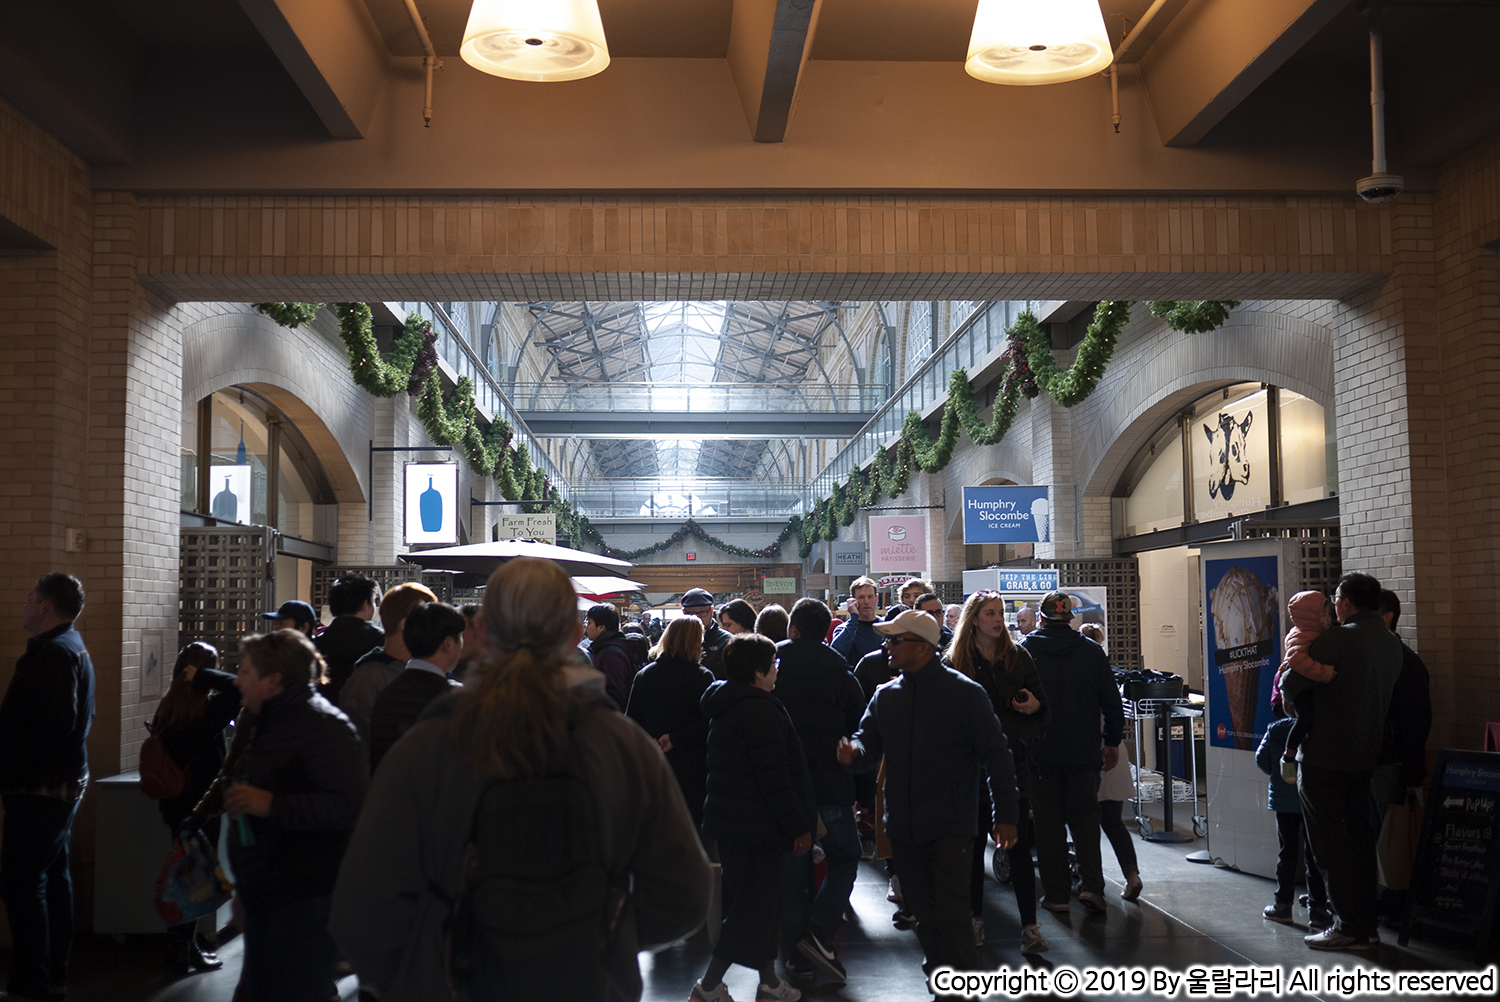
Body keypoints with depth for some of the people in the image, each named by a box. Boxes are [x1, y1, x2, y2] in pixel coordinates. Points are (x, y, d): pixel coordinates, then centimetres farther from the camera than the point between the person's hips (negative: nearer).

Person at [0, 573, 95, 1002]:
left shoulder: (52, 653, -17)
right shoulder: (74, 648, 16)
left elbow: (55, 723, -27)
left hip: (39, 789, -10)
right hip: (66, 784, 10)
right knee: (53, 877, 15)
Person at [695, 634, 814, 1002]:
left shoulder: (725, 706, 13)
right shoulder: (759, 709, -18)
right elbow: (774, 776, -22)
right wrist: (798, 826, -17)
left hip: (731, 820, 10)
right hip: (756, 826, -10)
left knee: (761, 903, 18)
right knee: (753, 907, -3)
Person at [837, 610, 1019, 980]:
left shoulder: (964, 693, -7)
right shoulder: (886, 695, 9)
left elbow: (997, 755, -6)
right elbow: (868, 741, 10)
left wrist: (1005, 815, -8)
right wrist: (854, 752, -16)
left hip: (950, 828, -6)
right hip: (902, 828, 6)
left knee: (951, 914, -10)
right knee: (923, 912, 14)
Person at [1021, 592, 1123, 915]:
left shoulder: (1024, 649, -4)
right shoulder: (1091, 650, 1)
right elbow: (1111, 701, 4)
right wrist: (1113, 742, 14)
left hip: (1040, 752, -1)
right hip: (1083, 752, 1)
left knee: (1048, 821, 7)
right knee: (1085, 816, 12)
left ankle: (1055, 893, 8)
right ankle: (1091, 885, -1)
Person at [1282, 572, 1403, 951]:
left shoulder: (1337, 639, -17)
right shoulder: (1392, 645, 8)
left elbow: (1290, 685, -16)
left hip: (1325, 759, -8)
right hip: (1365, 758, 8)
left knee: (1330, 843, 0)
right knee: (1359, 839, 15)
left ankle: (1350, 927, 2)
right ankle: (1367, 925, 20)